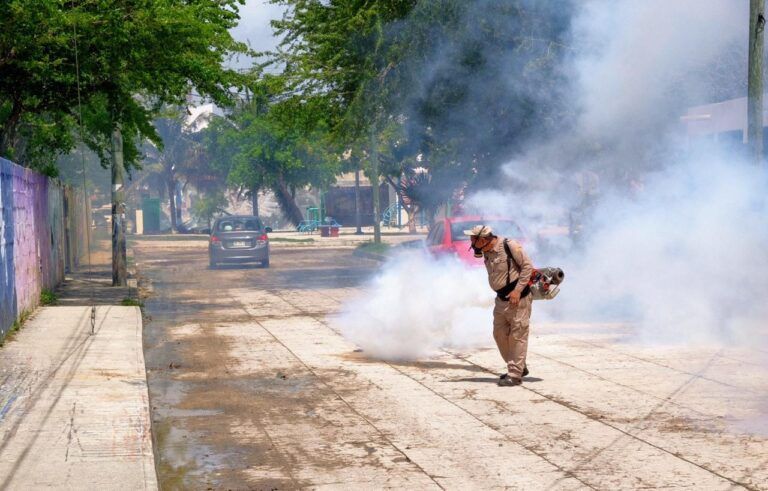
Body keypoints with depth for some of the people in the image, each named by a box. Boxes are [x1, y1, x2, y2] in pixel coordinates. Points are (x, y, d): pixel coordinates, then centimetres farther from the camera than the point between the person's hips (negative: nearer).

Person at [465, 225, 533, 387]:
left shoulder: (510, 246, -18)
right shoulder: (486, 253, 5)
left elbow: (527, 266, -15)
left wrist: (518, 290, -19)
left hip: (518, 298, -8)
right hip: (501, 299, 8)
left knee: (517, 336, -4)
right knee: (500, 334, 11)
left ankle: (515, 375, 0)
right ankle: (519, 367, 25)